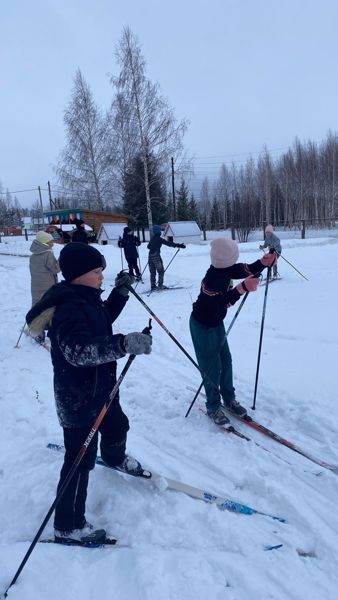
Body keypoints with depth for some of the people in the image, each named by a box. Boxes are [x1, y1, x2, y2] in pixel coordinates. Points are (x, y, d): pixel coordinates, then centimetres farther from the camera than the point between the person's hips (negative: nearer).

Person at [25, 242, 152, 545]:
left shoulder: (86, 298, 2)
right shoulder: (69, 308, -29)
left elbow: (104, 319, 21)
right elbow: (78, 351, -42)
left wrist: (120, 293, 9)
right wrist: (124, 344, -52)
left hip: (101, 387, 10)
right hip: (78, 397, -10)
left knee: (117, 427, 32)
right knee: (81, 458, 2)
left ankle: (115, 458, 64)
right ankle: (68, 526, 21)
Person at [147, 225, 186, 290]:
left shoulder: (152, 239, 8)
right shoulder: (159, 239, -10)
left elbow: (148, 246, 23)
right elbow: (168, 243, -19)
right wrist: (178, 245, -22)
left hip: (150, 256, 6)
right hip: (156, 256, -6)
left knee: (152, 272, 12)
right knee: (161, 271, 3)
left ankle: (153, 286, 13)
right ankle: (160, 285, -1)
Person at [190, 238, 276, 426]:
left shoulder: (226, 269, -8)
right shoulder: (213, 278, -32)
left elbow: (247, 269, -2)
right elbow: (221, 302, -41)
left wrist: (264, 262, -20)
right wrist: (242, 289, -52)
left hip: (216, 322, 9)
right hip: (202, 326, -9)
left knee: (226, 361, 16)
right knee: (212, 366, 1)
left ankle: (229, 399, 33)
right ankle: (213, 407, 19)